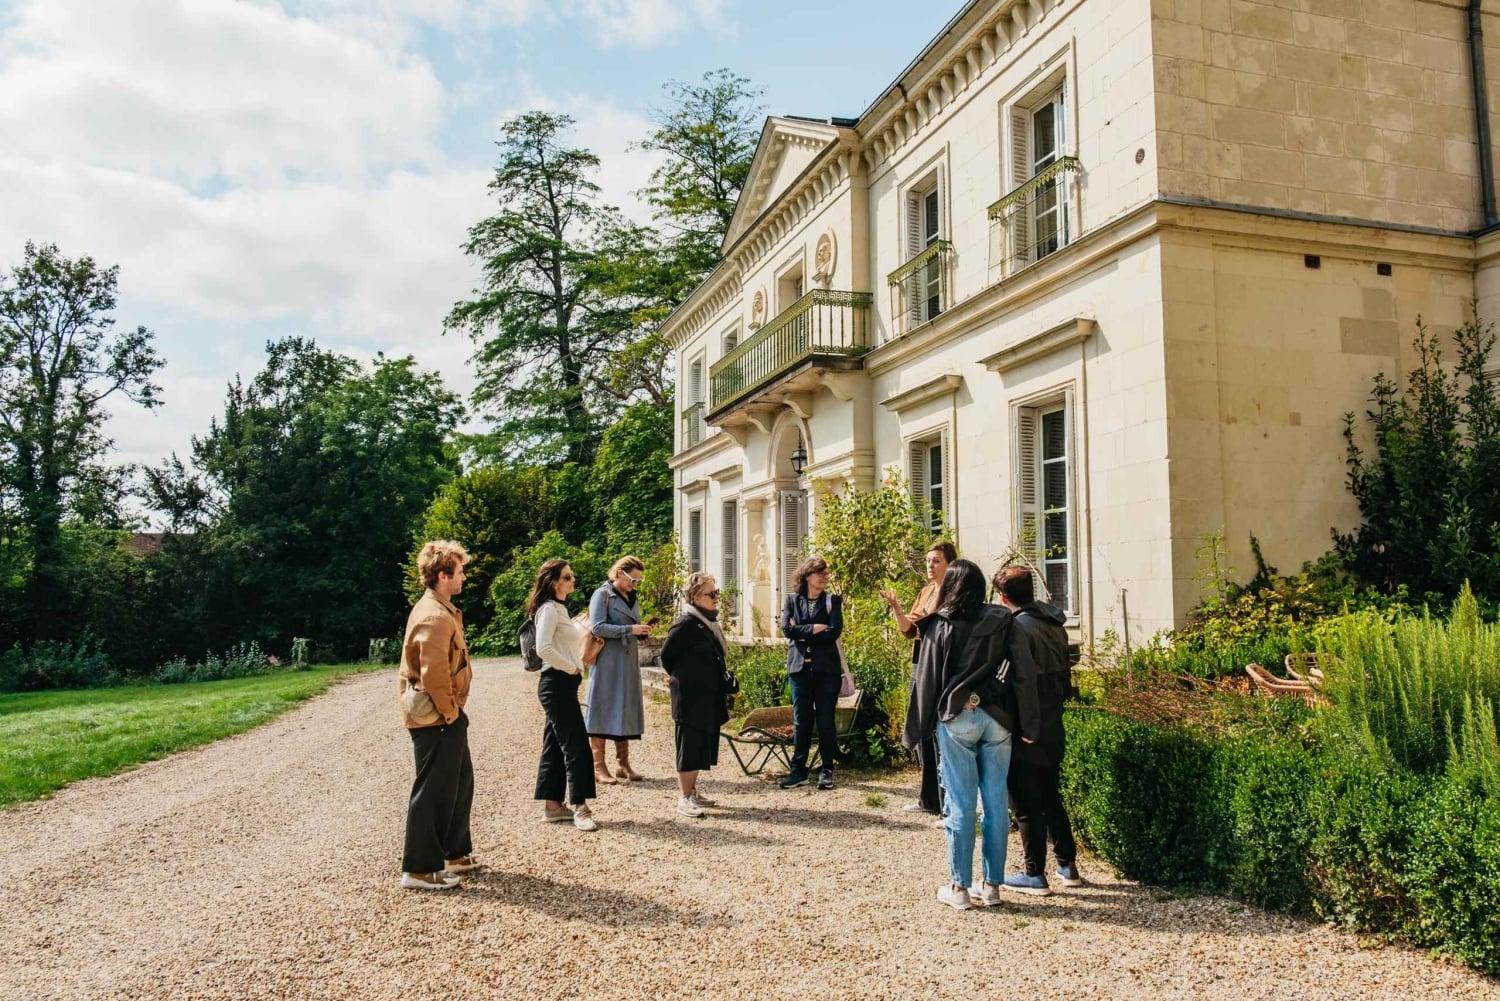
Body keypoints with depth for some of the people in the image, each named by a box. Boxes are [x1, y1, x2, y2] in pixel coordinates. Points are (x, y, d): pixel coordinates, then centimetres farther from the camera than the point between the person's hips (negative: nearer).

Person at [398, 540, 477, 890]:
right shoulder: (435, 617, -22)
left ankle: (454, 853, 31)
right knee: (433, 790, -2)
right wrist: (450, 711, -16)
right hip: (435, 717, -11)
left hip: (444, 715, 11)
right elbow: (433, 674, -28)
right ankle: (419, 869, 8)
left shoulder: (439, 610, 13)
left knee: (460, 782, 19)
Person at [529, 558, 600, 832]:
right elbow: (543, 648, -24)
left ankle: (552, 806, 17)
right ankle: (580, 809, -4)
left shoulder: (560, 608, 17)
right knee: (576, 746, -8)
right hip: (557, 684, -10)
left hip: (563, 684, 10)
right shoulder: (549, 609, -13)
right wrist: (572, 668, -15)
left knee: (556, 745, 12)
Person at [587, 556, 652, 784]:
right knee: (603, 710, -3)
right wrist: (630, 629, -20)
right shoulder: (602, 595, -6)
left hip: (628, 662, 7)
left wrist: (642, 631, 2)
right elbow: (597, 627, -17)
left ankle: (623, 763, 16)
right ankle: (598, 767, 1)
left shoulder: (632, 597, 16)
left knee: (626, 710, 9)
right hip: (607, 662, -7)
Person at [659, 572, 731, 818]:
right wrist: (678, 677, 3)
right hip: (691, 696, -9)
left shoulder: (708, 621, 10)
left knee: (704, 744, 14)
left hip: (709, 696, 9)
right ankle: (684, 799, 5)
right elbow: (667, 655, -11)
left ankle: (693, 790, 26)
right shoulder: (686, 623, -17)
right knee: (690, 745, -3)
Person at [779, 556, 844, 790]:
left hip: (826, 668, -1)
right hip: (800, 667, 1)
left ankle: (826, 770, 12)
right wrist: (814, 628, -12)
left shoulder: (833, 601, 5)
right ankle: (798, 770, 12)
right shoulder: (792, 600, 8)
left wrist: (802, 634, -9)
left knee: (826, 721, 2)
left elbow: (835, 631, -10)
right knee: (801, 720, 6)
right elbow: (787, 629, -7)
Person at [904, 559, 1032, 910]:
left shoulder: (940, 627, -3)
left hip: (956, 719, -2)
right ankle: (992, 885, 16)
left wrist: (917, 730, 6)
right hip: (997, 719, 2)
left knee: (960, 804, 3)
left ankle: (959, 888, 9)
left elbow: (927, 681, -1)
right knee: (996, 802, 9)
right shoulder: (1002, 621, 3)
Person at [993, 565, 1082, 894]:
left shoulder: (1019, 627, -18)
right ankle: (1068, 866, 26)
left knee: (1026, 805, 3)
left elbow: (1024, 682, -24)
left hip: (1027, 734, -8)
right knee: (1050, 797, 19)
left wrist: (1028, 728, -19)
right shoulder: (1054, 625, 8)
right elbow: (1065, 674, 15)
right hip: (1053, 728, 8)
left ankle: (1035, 875, 10)